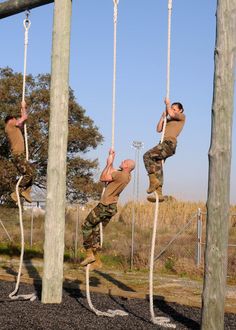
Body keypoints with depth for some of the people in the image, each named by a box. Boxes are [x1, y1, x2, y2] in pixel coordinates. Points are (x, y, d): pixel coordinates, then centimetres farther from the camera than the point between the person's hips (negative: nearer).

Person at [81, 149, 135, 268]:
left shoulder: (120, 175, -19)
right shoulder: (127, 176, 10)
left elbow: (103, 178, -12)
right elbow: (111, 172, 26)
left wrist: (109, 163, -5)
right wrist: (111, 159, 22)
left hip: (105, 205, -9)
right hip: (112, 207, 9)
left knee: (86, 226, 0)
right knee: (96, 231, 13)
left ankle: (90, 254, -4)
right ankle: (96, 260, 11)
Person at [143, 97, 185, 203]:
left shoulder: (182, 117, 8)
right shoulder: (168, 120, 29)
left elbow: (171, 114, -11)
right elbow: (158, 129, 20)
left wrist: (168, 104, 5)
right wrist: (163, 117, 13)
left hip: (169, 143, -8)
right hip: (164, 144, 8)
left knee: (147, 156, -20)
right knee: (158, 169, 0)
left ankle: (153, 181, -19)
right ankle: (159, 194, -2)